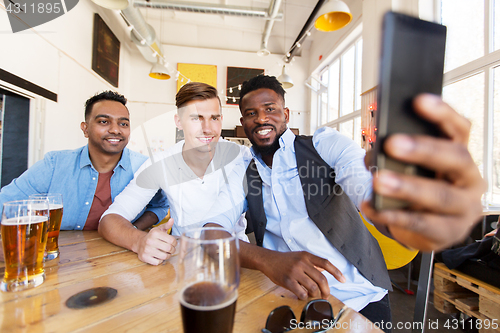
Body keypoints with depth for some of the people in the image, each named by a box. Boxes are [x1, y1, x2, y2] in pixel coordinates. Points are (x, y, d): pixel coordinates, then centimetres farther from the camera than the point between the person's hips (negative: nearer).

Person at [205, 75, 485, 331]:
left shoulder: (323, 144, -5)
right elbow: (210, 230, -9)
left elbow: (368, 190, -23)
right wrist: (266, 259, -26)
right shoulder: (243, 175, 3)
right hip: (289, 299, 2)